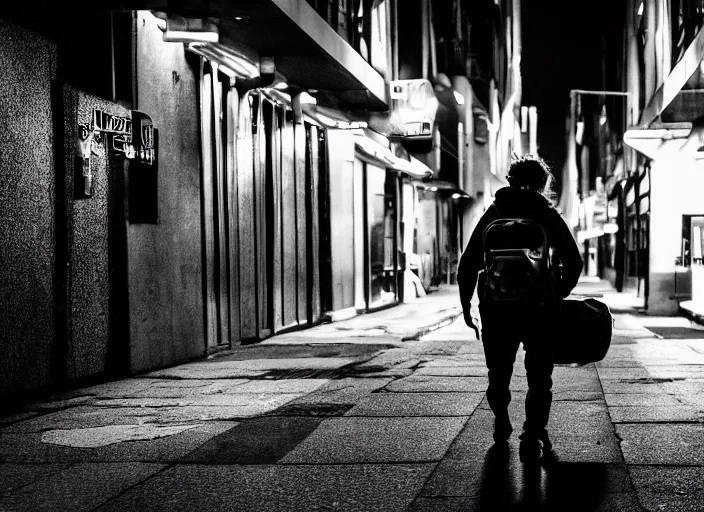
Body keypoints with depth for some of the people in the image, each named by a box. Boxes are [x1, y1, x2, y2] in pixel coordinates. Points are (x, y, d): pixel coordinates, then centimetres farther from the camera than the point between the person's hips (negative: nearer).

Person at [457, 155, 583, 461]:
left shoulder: (493, 214, 7)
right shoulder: (547, 215, 3)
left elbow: (468, 264, 3)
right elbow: (573, 262, -6)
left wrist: (466, 303, 10)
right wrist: (557, 297, 4)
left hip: (496, 306, 2)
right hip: (538, 306, -2)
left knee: (499, 371, 20)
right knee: (539, 376, 4)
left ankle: (501, 425, 35)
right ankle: (533, 437, -8)